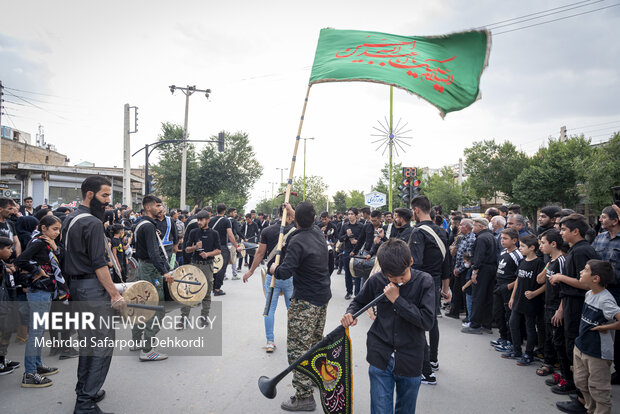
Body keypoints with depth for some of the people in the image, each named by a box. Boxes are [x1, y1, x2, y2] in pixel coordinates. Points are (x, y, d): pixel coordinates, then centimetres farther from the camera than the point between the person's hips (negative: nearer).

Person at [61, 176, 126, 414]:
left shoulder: (70, 219, 13)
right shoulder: (93, 223, -17)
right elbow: (98, 263, -20)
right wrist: (115, 295, -18)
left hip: (76, 285, 10)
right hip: (93, 287, -10)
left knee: (87, 340, 18)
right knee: (103, 343, -4)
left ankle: (84, 391, 29)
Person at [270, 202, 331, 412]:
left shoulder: (297, 241, -22)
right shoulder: (318, 232, 3)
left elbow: (285, 272, -27)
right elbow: (308, 223, 28)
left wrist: (274, 269, -5)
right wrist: (291, 210, 39)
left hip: (305, 301, -9)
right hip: (323, 296, 9)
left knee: (298, 347, -4)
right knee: (316, 340, 25)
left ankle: (304, 396, -2)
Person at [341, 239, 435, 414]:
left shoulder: (424, 282, -10)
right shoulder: (376, 281, -6)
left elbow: (427, 321, -17)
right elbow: (359, 301, 12)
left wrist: (397, 299, -20)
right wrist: (350, 314, -10)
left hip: (410, 360, 0)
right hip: (381, 358, 0)